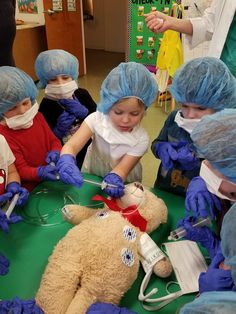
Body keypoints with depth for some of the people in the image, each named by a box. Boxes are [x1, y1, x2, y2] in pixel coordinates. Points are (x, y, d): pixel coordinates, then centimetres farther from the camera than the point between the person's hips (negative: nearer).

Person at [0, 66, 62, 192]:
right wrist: (40, 172, -36)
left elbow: (53, 140, 9)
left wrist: (56, 151, -14)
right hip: (30, 189, -7)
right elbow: (21, 169, -16)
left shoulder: (37, 116, 1)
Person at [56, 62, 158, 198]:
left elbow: (122, 169, -22)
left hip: (122, 187, 1)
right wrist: (66, 162, -45)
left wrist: (114, 179, -44)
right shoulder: (96, 119, -16)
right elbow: (71, 146, -24)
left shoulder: (141, 139, -16)